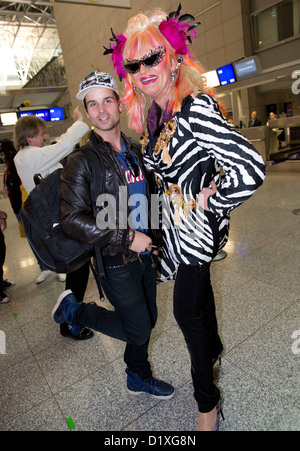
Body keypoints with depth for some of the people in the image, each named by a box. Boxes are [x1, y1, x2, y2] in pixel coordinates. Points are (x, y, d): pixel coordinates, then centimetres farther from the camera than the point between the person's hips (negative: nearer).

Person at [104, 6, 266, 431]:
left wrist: (214, 203, -19)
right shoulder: (153, 114, 5)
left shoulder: (196, 108, -22)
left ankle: (207, 401, 27)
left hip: (196, 224, -8)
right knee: (197, 287, 24)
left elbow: (251, 168, -31)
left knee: (186, 309, 2)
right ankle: (214, 345, 53)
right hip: (176, 220, 8)